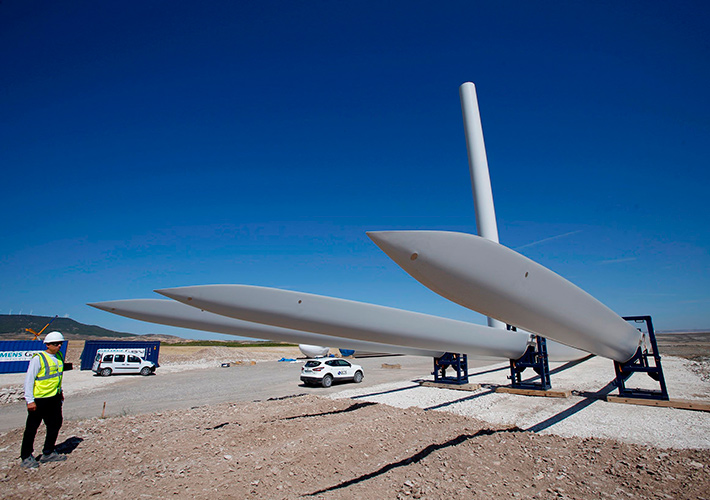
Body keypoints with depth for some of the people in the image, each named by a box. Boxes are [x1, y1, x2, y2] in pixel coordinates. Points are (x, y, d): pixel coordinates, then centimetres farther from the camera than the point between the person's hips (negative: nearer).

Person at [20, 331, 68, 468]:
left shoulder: (59, 356, 6)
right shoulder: (38, 358, -16)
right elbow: (29, 380, -15)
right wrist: (30, 400, -17)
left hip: (54, 398, 7)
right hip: (39, 399, -7)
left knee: (55, 425, 14)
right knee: (31, 429, 5)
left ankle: (48, 453, 29)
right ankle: (26, 457, 21)